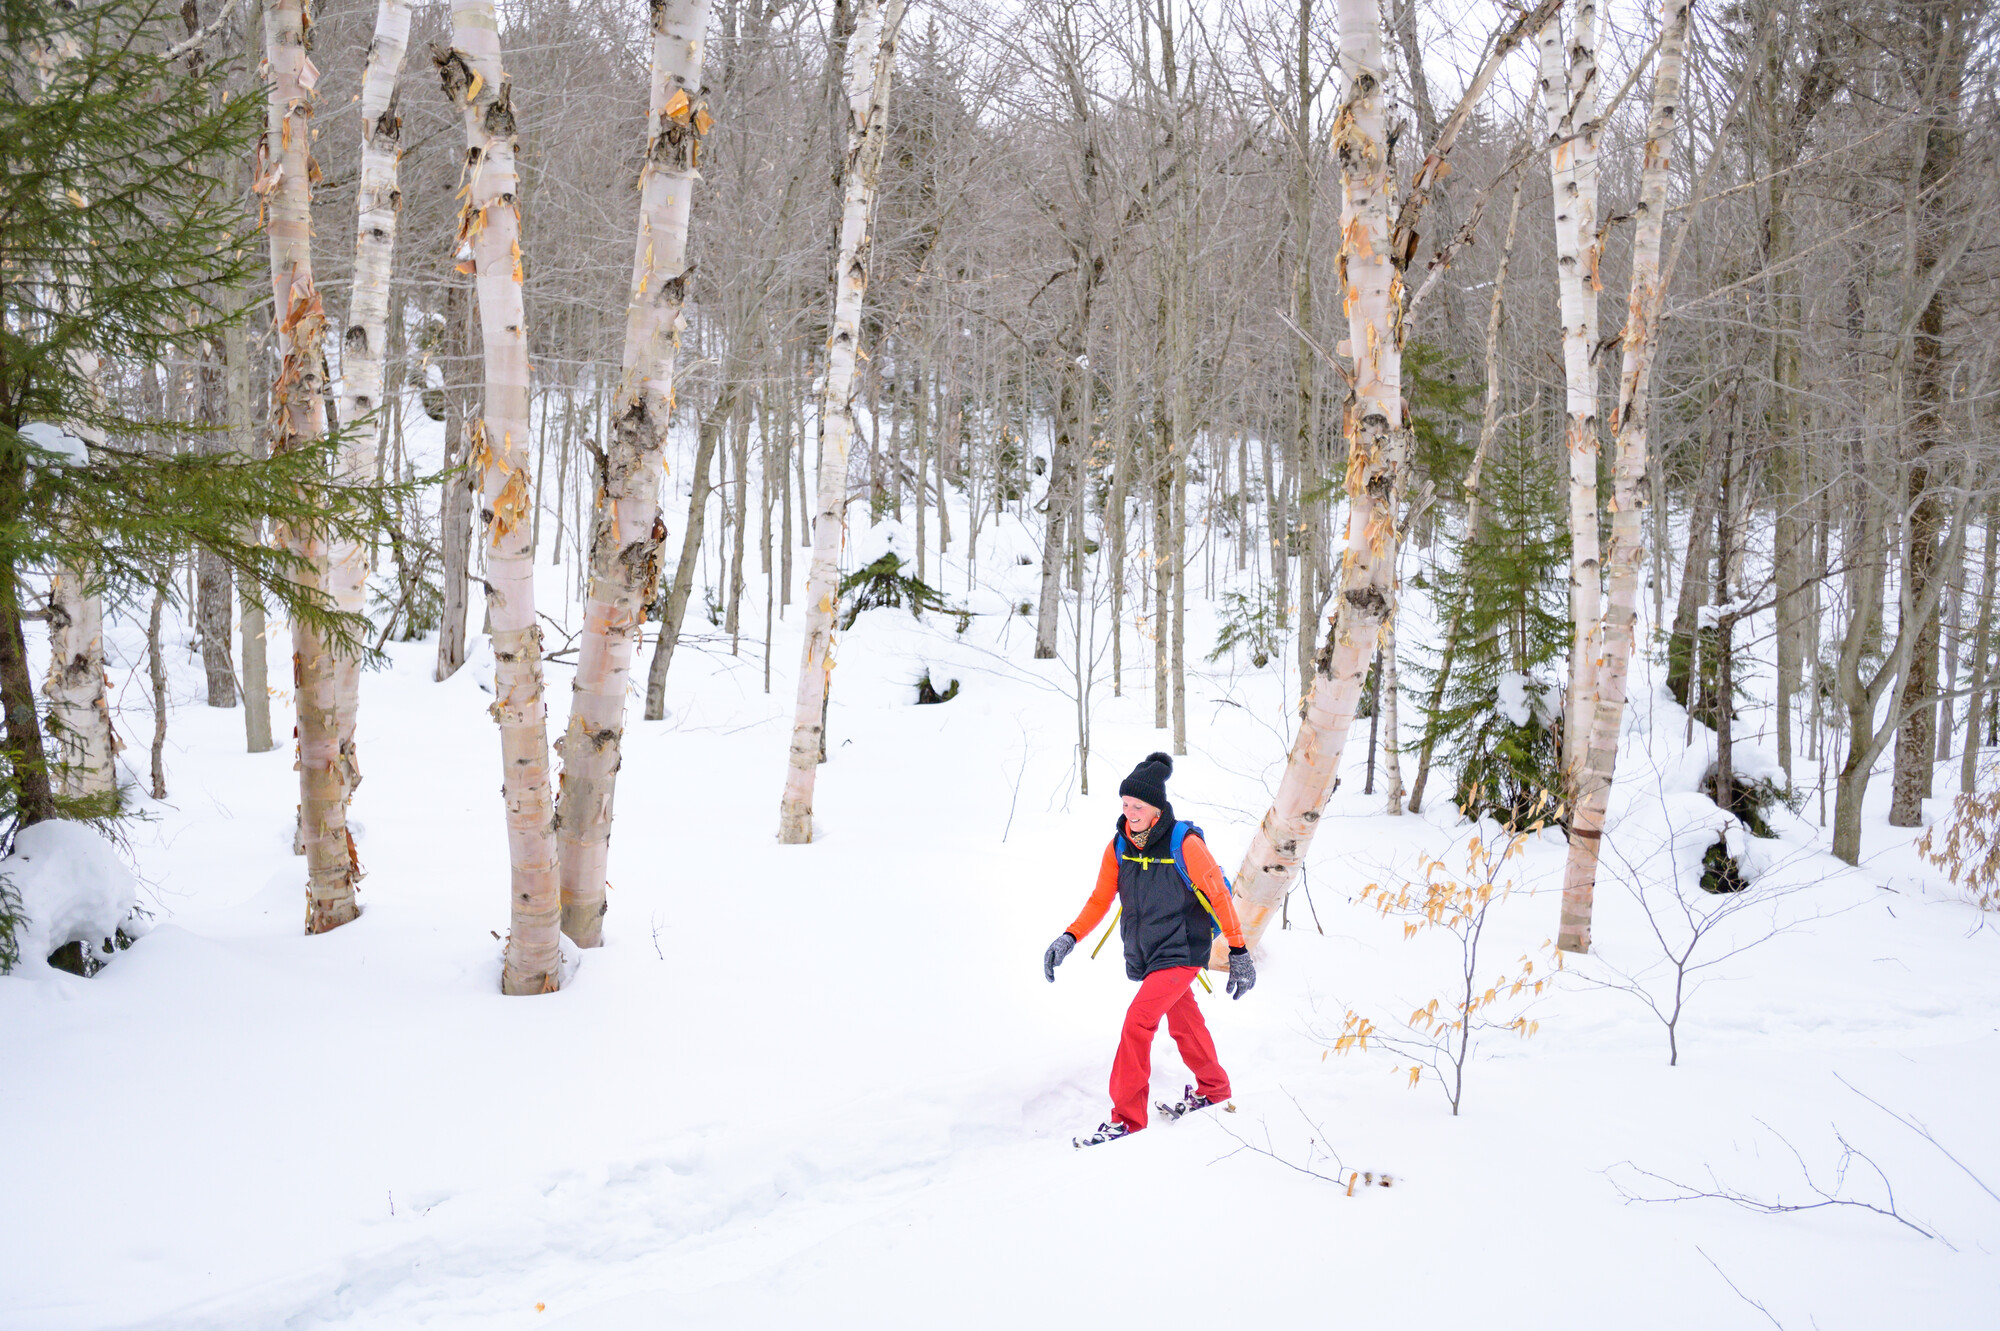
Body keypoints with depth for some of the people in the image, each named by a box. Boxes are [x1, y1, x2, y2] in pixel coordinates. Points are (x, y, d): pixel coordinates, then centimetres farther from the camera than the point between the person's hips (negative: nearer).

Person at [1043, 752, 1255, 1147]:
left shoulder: (1185, 845, -17)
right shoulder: (1119, 847, -1)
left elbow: (1220, 896, -10)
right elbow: (1101, 899, 5)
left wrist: (1239, 952, -7)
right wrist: (1069, 938, -8)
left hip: (1181, 952, -6)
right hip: (1146, 955, 6)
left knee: (1137, 1020, -19)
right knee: (1184, 1023, 22)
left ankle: (1127, 1119, -14)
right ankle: (1212, 1091, 44)